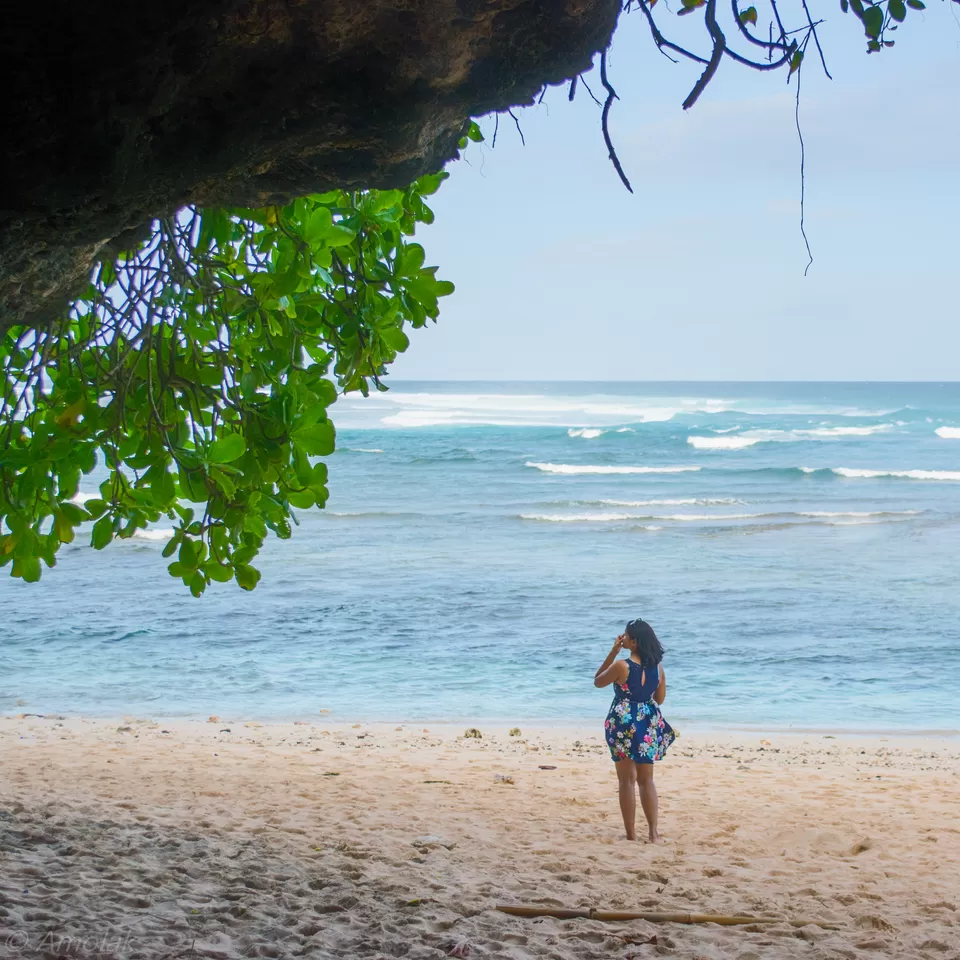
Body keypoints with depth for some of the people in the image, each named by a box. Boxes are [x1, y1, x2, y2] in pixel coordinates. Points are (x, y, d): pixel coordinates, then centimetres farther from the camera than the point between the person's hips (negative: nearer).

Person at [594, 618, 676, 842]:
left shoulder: (621, 666, -16)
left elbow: (597, 682, 2)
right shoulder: (658, 667, 0)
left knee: (627, 780, 5)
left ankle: (631, 834, 7)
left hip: (625, 723, -5)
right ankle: (653, 832, 10)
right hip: (650, 723, 5)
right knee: (646, 779, 14)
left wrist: (612, 652, 1)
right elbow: (659, 698, 11)